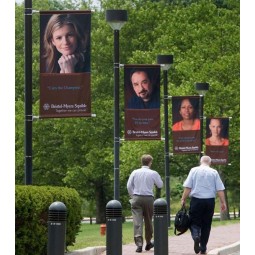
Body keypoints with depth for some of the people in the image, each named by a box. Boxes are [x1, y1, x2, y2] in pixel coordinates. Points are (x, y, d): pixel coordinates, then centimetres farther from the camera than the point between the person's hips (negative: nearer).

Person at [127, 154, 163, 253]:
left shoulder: (135, 172, 2)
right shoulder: (153, 173, -3)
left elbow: (129, 186, 3)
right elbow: (160, 185, 8)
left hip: (136, 198, 0)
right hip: (148, 198, 0)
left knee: (137, 222, -5)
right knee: (148, 221, 15)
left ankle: (139, 244, -17)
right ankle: (148, 243, 27)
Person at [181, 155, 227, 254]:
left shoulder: (194, 170, 1)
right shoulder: (214, 172, 3)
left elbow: (187, 187, -3)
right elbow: (220, 189, 0)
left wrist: (183, 199, 2)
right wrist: (223, 202, 4)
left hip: (196, 200, -1)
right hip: (210, 201, 1)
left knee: (194, 222, 6)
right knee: (206, 225, 10)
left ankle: (196, 236, -26)